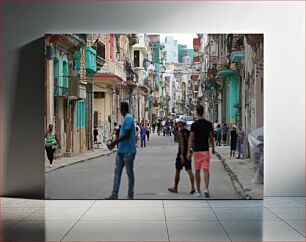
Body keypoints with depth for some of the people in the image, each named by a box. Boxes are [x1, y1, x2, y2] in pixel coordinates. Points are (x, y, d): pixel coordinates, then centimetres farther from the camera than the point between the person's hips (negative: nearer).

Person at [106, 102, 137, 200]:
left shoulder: (128, 118, -16)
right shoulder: (125, 118, 14)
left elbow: (127, 135, -23)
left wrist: (115, 142, -16)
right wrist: (115, 142, 14)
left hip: (128, 152, -9)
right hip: (121, 151, 10)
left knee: (130, 173, 2)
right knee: (117, 172, 7)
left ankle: (130, 196, 11)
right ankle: (114, 195, 10)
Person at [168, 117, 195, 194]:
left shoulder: (180, 132, -12)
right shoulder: (188, 132, 10)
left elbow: (181, 144, -21)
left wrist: (181, 155, -24)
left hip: (181, 154, -6)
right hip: (188, 153, 6)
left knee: (177, 171, 7)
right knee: (189, 171, 0)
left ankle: (175, 188, 18)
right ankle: (193, 187, -15)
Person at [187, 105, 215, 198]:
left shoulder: (194, 124, -6)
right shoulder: (209, 124, 0)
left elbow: (191, 139, -8)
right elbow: (211, 138, 7)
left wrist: (189, 152, -7)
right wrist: (213, 148, 21)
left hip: (197, 150, -1)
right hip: (205, 150, 1)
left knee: (197, 171, 9)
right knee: (206, 170, -1)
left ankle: (198, 191, 16)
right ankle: (206, 188, -19)